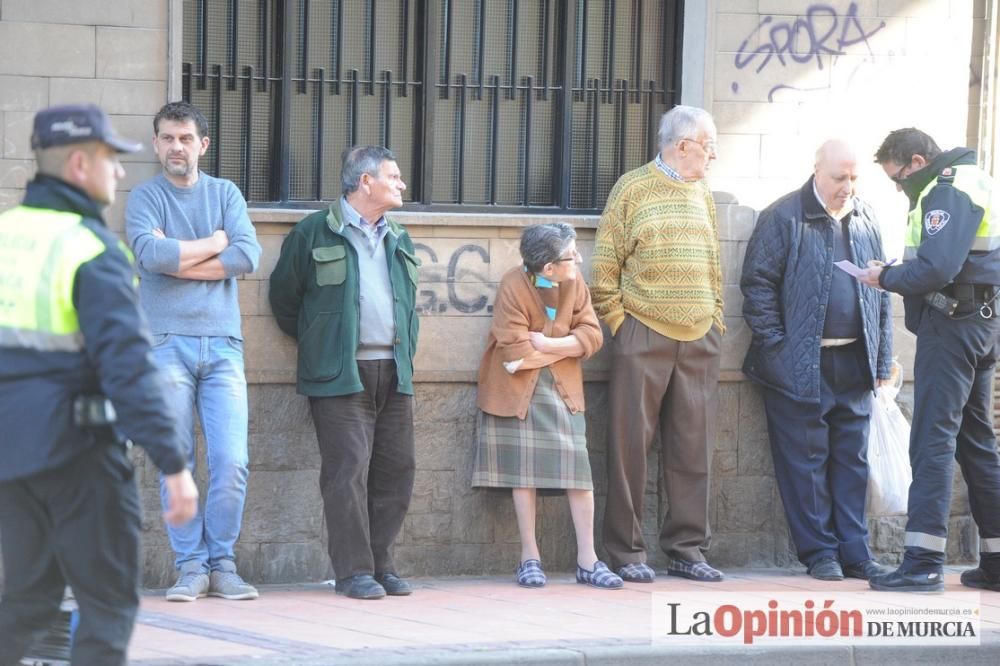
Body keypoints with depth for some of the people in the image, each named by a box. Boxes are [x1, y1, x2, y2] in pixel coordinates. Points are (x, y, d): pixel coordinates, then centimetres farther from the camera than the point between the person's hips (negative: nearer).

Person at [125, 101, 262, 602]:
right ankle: (190, 567, 4)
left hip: (222, 343, 2)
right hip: (167, 343, -2)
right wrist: (216, 242, -2)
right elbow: (150, 252, -13)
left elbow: (248, 256, -3)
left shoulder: (225, 194, 12)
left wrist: (179, 260, -6)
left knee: (232, 461, -6)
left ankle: (221, 564, 6)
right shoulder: (145, 198, 6)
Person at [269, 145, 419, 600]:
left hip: (393, 373, 6)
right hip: (342, 375, -6)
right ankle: (354, 571, -7)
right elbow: (284, 298, 5)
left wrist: (406, 354, 17)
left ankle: (380, 563, 13)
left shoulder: (398, 241, 18)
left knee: (395, 471, 4)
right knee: (348, 472, -9)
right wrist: (316, 345, 7)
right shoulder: (314, 233, -1)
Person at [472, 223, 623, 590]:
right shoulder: (514, 286, -19)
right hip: (518, 390, -3)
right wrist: (566, 347, -12)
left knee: (579, 469, -3)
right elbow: (517, 353, -23)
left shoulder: (574, 284, -4)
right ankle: (530, 559, 10)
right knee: (524, 470, 2)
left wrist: (545, 345, -18)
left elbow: (591, 336, -6)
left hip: (562, 387, 4)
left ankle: (587, 560, 1)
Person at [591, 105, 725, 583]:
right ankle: (626, 552, 2)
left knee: (692, 448, 6)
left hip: (699, 341, 5)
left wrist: (715, 322, 10)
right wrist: (617, 324, -7)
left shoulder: (702, 195, 15)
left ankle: (686, 548, 12)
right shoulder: (633, 189, -2)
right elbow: (605, 266, -2)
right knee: (631, 444, -2)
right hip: (643, 337, -5)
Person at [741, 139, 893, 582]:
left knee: (852, 460, 7)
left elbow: (882, 292, 16)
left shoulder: (865, 220, 12)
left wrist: (882, 359, 11)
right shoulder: (783, 218, -3)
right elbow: (757, 283, -5)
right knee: (806, 460, 0)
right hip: (801, 366, -4)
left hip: (854, 362, 5)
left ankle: (853, 552, 11)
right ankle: (819, 552, 6)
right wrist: (775, 346, -11)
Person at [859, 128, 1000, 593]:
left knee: (933, 438, -12)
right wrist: (898, 277, 7)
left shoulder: (948, 191, -13)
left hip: (953, 323, -10)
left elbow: (936, 269, -23)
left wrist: (886, 278, -7)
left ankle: (923, 562, -16)